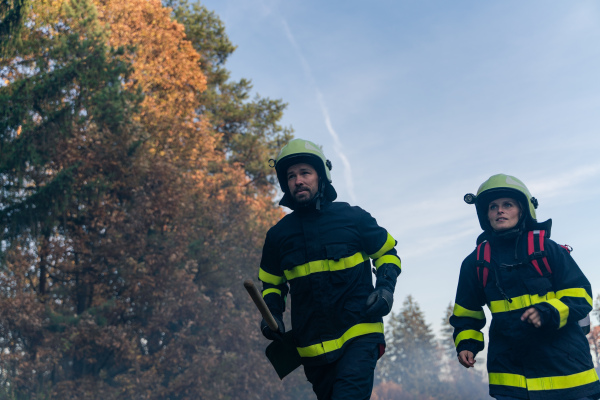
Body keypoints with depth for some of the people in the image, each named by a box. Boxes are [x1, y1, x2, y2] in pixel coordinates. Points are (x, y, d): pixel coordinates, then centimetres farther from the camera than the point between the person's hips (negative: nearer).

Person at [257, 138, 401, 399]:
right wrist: (272, 313, 0)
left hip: (358, 336, -3)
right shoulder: (279, 234, 6)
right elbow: (272, 283, 19)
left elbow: (387, 253, 12)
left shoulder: (353, 218, -1)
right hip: (312, 346, 4)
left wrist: (385, 288, -6)